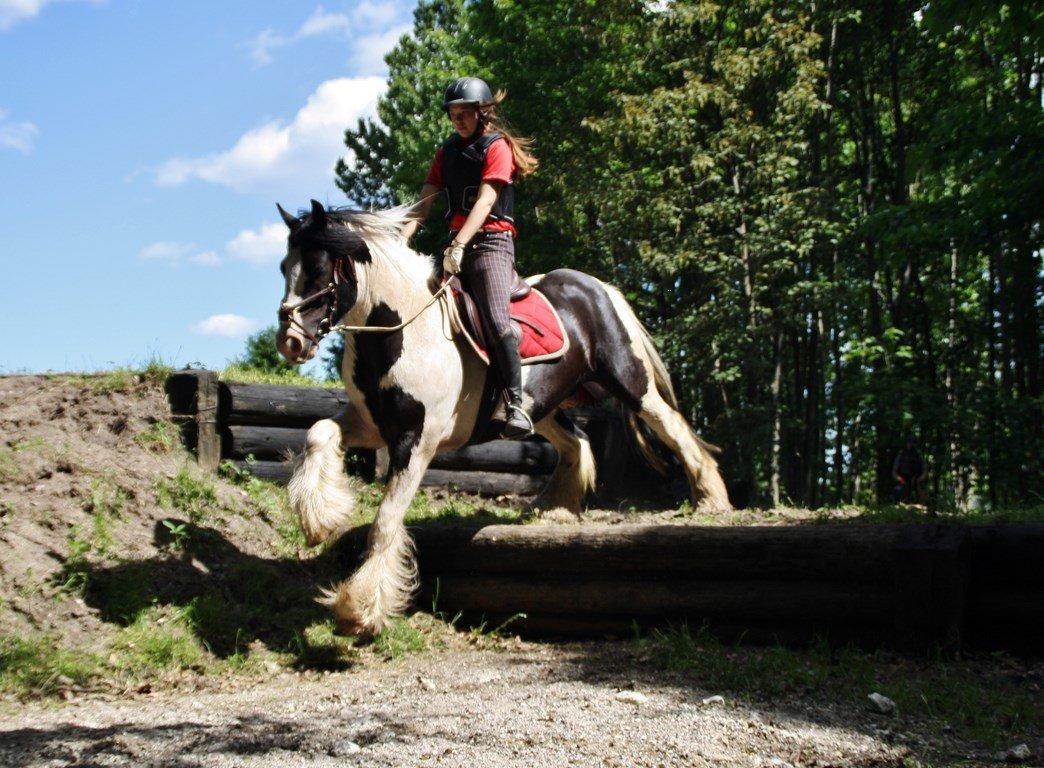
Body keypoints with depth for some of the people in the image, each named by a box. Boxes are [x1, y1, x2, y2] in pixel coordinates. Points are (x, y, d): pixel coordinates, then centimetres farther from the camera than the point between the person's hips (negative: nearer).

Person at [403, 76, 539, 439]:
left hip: (491, 242, -7)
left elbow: (485, 201, -14)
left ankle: (516, 405, -24)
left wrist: (459, 245, -27)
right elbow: (425, 201, 8)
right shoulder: (448, 151, 18)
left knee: (496, 320, -24)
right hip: (456, 244, 7)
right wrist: (401, 238, -9)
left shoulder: (497, 147, -1)